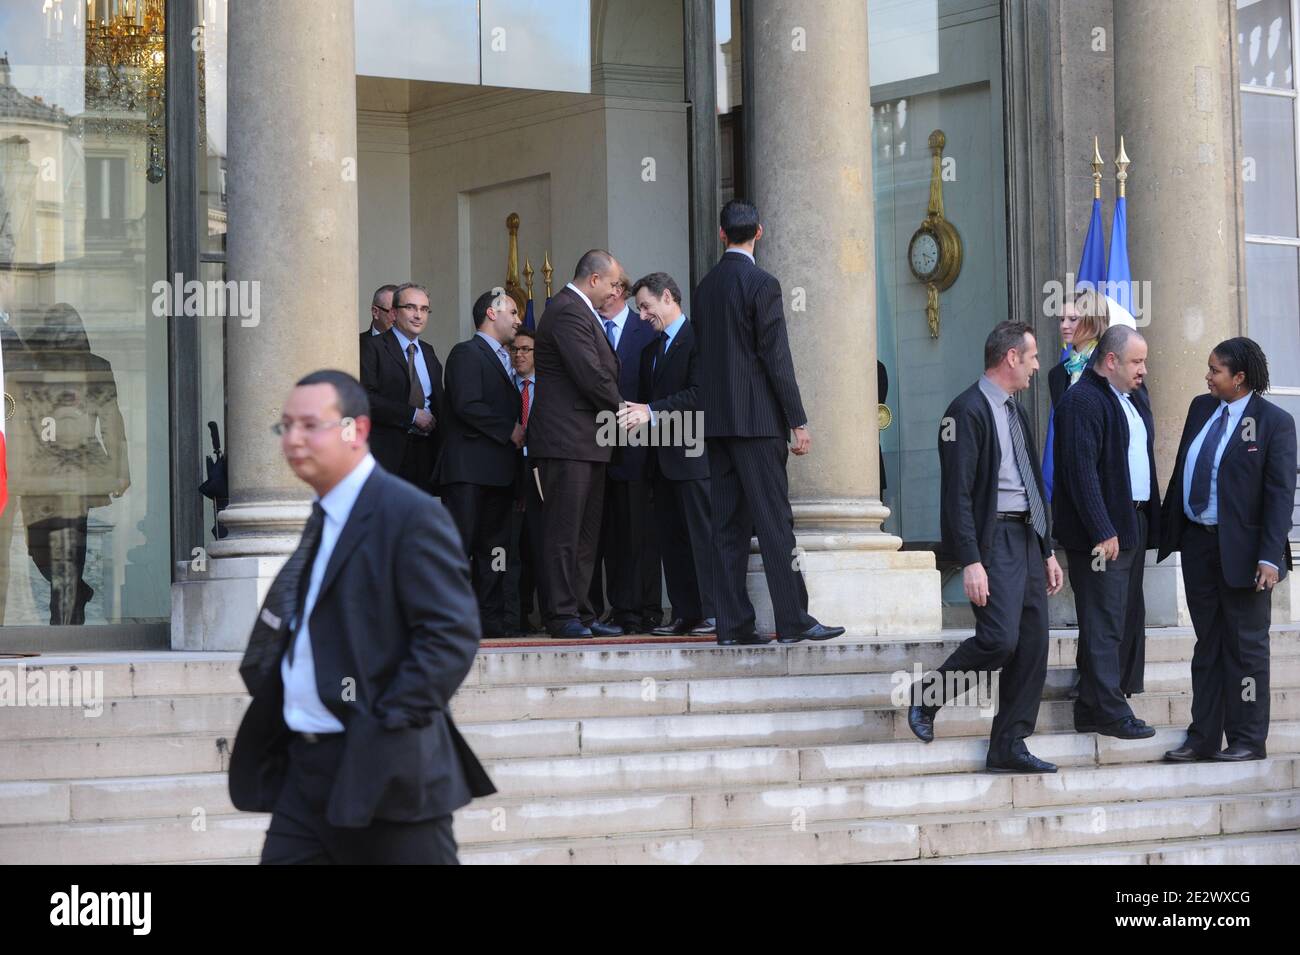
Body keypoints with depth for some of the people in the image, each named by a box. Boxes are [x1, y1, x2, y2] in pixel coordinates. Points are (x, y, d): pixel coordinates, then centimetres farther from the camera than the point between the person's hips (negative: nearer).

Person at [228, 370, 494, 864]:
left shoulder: (410, 516, -12)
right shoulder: (323, 518, 16)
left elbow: (452, 634, -18)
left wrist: (389, 726, -19)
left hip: (382, 771, -8)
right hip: (306, 769, 8)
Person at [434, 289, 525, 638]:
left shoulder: (502, 360, 25)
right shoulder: (467, 354, -5)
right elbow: (467, 406, -17)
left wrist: (517, 433, 7)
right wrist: (509, 431, -12)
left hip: (499, 471, 9)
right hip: (468, 468, -9)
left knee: (494, 547, 6)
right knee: (460, 543, -11)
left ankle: (490, 619, 7)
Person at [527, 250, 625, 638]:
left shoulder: (580, 312, 20)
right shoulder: (568, 312, -13)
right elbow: (591, 375, -19)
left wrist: (617, 409, 8)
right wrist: (621, 411, -6)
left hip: (586, 444, 11)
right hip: (567, 440, -11)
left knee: (585, 534, 11)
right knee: (564, 531, -8)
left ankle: (581, 611, 15)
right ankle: (562, 614, -7)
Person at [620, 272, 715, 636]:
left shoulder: (697, 338, -7)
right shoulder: (650, 350, 21)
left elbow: (700, 394, -17)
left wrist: (652, 412, -20)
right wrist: (635, 415, 4)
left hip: (692, 454, -9)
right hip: (662, 456, 9)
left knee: (702, 535, -8)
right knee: (673, 537, 7)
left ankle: (713, 614, -7)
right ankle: (684, 614, 9)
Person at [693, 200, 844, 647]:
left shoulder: (705, 286, 11)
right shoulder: (761, 283, -10)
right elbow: (776, 357, -13)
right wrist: (798, 421, -9)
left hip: (716, 420, 7)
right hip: (756, 419, -7)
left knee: (728, 525, 6)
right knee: (775, 521, -6)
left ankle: (732, 623, 5)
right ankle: (793, 621, -7)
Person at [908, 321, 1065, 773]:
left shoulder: (1016, 412, 19)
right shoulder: (968, 411, -11)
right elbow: (957, 494, -16)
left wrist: (1047, 552, 21)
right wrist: (971, 561, -21)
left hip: (1026, 536, 9)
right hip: (993, 538, -9)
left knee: (1032, 645, 4)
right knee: (1000, 638, -19)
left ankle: (1009, 747, 10)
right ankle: (927, 695, 4)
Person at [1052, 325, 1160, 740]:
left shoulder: (1135, 397, 16)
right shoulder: (1081, 401, -13)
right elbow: (1081, 470, -19)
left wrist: (1149, 521, 12)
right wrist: (1103, 531, -22)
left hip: (1134, 524, 10)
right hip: (1102, 529, -10)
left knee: (1126, 620, 11)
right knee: (1104, 624, -6)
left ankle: (1091, 708, 17)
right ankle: (1109, 713, -3)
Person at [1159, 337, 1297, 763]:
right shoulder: (1201, 408, 8)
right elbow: (1182, 471, 14)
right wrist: (1168, 527, 10)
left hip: (1241, 548, -6)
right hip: (1197, 542, 6)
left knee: (1246, 646, 3)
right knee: (1208, 644, 12)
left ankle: (1248, 740, 11)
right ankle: (1203, 738, 18)